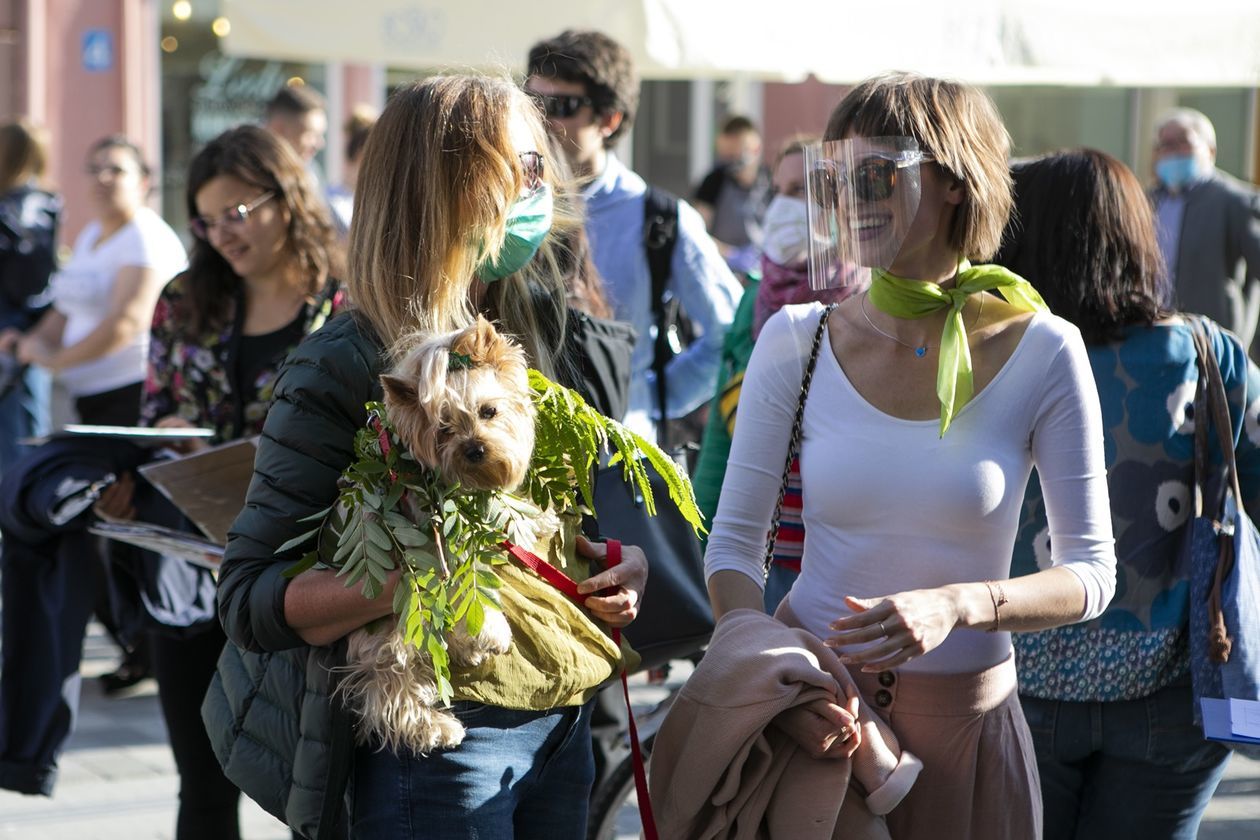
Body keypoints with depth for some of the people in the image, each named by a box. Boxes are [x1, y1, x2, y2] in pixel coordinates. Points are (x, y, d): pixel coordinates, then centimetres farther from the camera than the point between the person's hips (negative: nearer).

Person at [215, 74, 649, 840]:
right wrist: (410, 582, -29)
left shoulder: (537, 338, 8)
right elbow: (249, 599, -14)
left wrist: (623, 565, -2)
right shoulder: (346, 368, -12)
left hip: (560, 721, 7)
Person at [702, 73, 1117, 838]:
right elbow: (733, 546, 0)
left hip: (964, 726, -1)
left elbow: (1091, 575, -6)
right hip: (808, 715, 1)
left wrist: (959, 604, -24)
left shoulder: (1042, 352, -7)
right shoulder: (794, 344, -4)